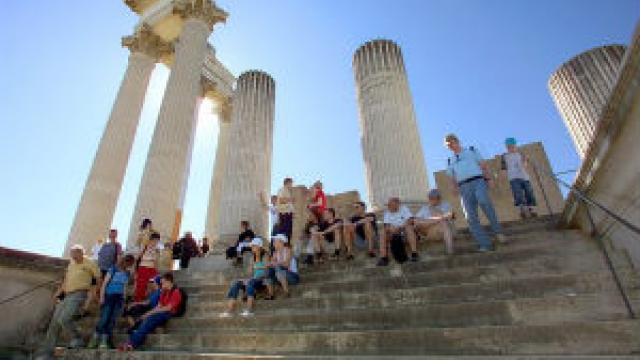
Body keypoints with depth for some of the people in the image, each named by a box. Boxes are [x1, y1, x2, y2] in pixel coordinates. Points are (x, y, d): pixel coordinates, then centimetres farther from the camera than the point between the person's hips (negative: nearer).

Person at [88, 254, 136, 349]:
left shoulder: (127, 273, 11)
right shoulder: (113, 269, -3)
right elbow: (104, 283, -3)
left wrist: (123, 298, 11)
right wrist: (102, 296, -8)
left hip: (119, 298, 4)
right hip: (109, 296, -4)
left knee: (112, 320, 2)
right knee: (104, 319, -7)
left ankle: (104, 341, 9)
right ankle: (94, 339, 8)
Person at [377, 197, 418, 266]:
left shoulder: (404, 209, -5)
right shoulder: (387, 212, 2)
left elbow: (410, 220, -18)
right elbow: (387, 226, -7)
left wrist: (399, 228, -31)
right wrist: (389, 228, -32)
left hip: (405, 231, -2)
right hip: (393, 232, 2)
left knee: (409, 228, -33)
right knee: (384, 233, -24)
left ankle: (414, 254, -34)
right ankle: (383, 257, -26)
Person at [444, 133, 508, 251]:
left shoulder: (471, 150, 20)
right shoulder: (450, 161, 25)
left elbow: (483, 165, 10)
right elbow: (452, 179, 19)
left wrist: (489, 179, -4)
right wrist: (455, 188, -2)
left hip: (478, 182, -2)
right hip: (464, 187, 3)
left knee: (484, 202, -32)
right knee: (471, 217, -12)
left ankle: (497, 231, -15)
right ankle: (485, 245, -12)